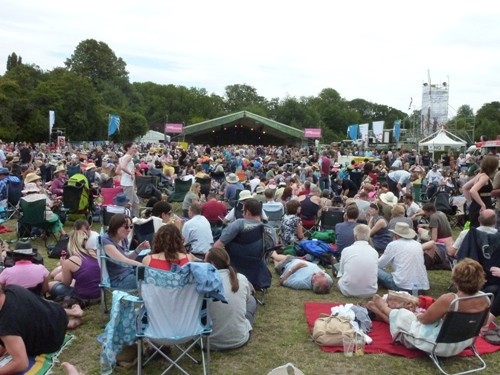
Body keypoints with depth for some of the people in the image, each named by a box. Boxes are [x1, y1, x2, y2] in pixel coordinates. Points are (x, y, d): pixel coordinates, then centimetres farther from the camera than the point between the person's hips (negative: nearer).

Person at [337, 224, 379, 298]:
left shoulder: (346, 250, -6)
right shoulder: (374, 252, -2)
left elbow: (341, 272, 3)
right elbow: (375, 272, 5)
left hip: (348, 291, -2)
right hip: (370, 292, 3)